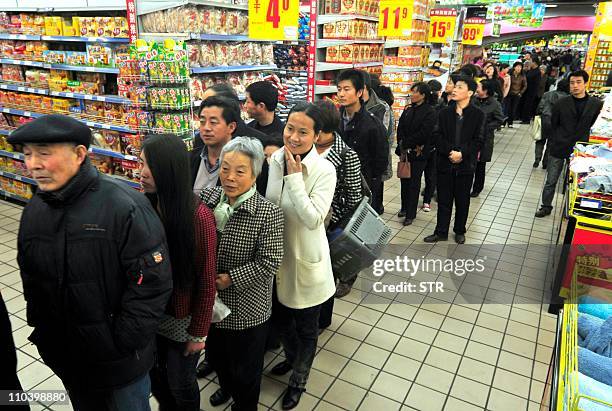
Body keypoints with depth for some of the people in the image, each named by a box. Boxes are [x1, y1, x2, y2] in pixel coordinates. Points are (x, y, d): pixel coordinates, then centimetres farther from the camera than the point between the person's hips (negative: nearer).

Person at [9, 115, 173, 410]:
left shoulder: (123, 205, -23)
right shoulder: (34, 209, 0)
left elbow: (153, 281, -23)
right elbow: (30, 278, 12)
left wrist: (124, 343, -18)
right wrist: (41, 330, 8)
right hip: (64, 357, 6)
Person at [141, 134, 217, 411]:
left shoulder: (199, 217, -24)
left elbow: (206, 280, -16)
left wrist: (199, 333, -10)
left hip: (182, 318, -4)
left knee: (181, 385, 15)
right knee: (155, 377, 24)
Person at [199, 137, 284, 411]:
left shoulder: (268, 214, -21)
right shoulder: (207, 197, -5)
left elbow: (269, 262, -20)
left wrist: (231, 278, -20)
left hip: (247, 308, -5)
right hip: (210, 301, 6)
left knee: (245, 368, 17)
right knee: (216, 354, 29)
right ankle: (226, 386, 60)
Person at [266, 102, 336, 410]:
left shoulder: (324, 171, -20)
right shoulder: (274, 160, -5)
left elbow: (314, 219, -29)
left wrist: (295, 177, -28)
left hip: (305, 260, -5)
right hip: (276, 256, 5)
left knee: (306, 326, 16)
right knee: (281, 318, 26)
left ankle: (299, 378, 44)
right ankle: (291, 358, 57)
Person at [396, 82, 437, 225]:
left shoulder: (430, 112, -8)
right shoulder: (408, 110, 9)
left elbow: (423, 133, -16)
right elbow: (400, 128, 4)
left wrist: (405, 144, -13)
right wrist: (402, 146, -10)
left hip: (418, 153, -5)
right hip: (405, 151, 5)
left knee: (414, 183, 2)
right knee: (404, 180, 11)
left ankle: (410, 214, 9)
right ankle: (405, 207, 28)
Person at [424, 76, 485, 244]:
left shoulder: (478, 114, -3)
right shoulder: (444, 113, 3)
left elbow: (478, 140, -6)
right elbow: (437, 136, -3)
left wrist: (462, 153, -18)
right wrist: (450, 152, -17)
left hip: (466, 165, -1)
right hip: (445, 163, 2)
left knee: (462, 200, 11)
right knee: (444, 199, 9)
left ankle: (460, 231, 28)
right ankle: (441, 232, 21)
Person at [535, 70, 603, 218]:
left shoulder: (597, 104, -4)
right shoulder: (562, 103, -6)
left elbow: (595, 125, 9)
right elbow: (553, 124, 3)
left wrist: (582, 139, 7)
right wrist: (556, 141, 3)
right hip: (558, 148, 0)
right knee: (551, 181, 7)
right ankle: (546, 206, 23)